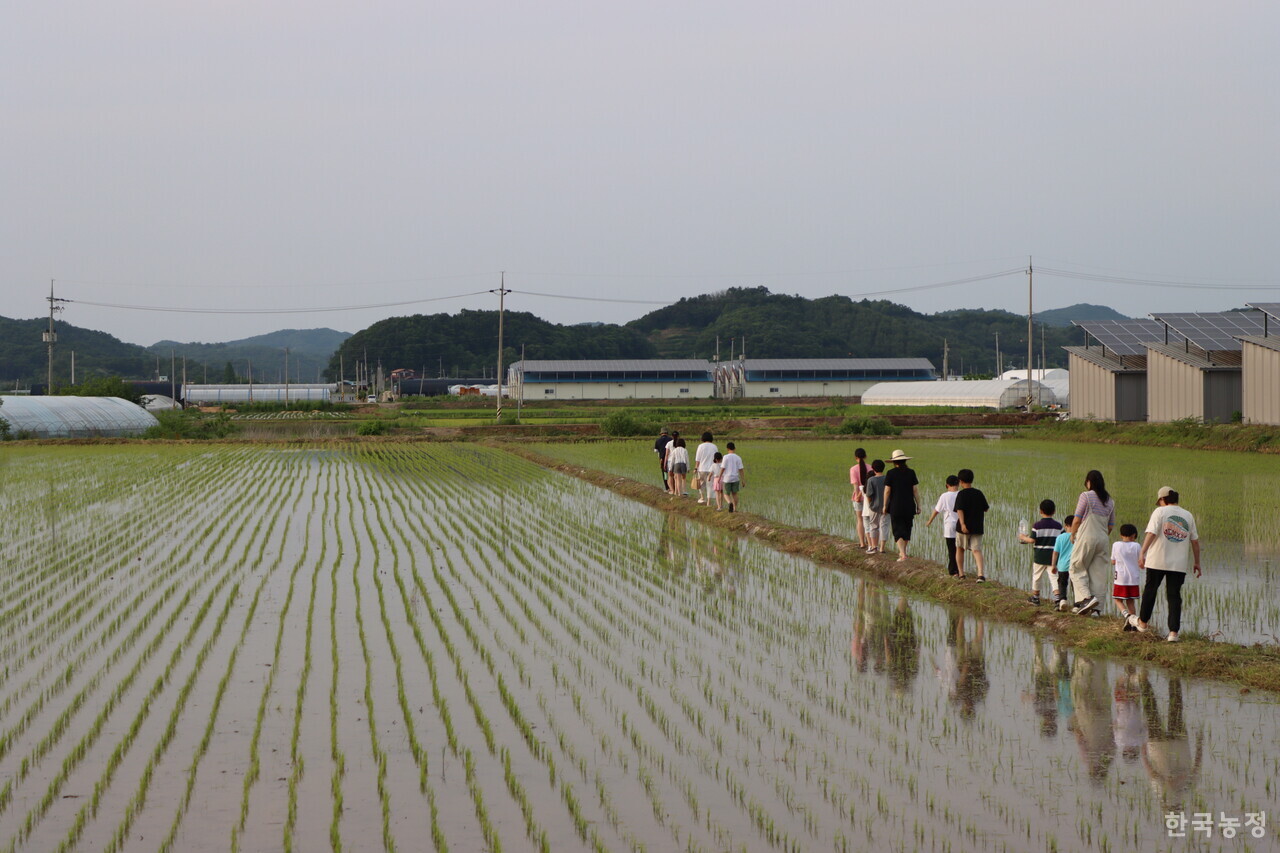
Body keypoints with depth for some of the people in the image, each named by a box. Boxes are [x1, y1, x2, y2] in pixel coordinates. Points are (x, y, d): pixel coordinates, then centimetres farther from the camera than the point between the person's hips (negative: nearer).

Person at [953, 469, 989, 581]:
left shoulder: (961, 494, -8)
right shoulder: (979, 494, 5)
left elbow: (959, 510, -21)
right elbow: (985, 509, 13)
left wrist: (962, 524, -27)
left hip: (964, 527, -3)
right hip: (977, 527, 3)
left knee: (960, 549, 17)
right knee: (977, 550, -4)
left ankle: (960, 573, 22)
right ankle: (981, 573, -25)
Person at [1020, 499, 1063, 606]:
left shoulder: (1037, 526, -7)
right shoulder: (1058, 526, 2)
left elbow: (1032, 540, -12)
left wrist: (1023, 538, 5)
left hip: (1040, 556, -2)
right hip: (1053, 556, 2)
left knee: (1036, 576, 14)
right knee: (1053, 577, 0)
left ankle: (1035, 598, 26)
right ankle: (1057, 596, -18)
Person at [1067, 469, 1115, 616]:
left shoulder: (1086, 496, -6)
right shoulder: (1110, 501, 11)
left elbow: (1077, 520, -6)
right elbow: (1111, 525, 12)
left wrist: (1072, 535, 8)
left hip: (1087, 538, -5)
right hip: (1103, 539, 5)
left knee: (1077, 569, 4)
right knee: (1098, 572, 7)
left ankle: (1086, 597, -16)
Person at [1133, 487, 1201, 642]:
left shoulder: (1160, 512, -2)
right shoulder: (1188, 516, 10)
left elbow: (1151, 533, -13)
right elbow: (1195, 541, 13)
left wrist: (1142, 553, -16)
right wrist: (1197, 562, 21)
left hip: (1158, 561, -3)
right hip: (1179, 564, 3)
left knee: (1150, 590, 15)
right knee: (1174, 596, 4)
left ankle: (1143, 623, 28)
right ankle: (1174, 632, -3)